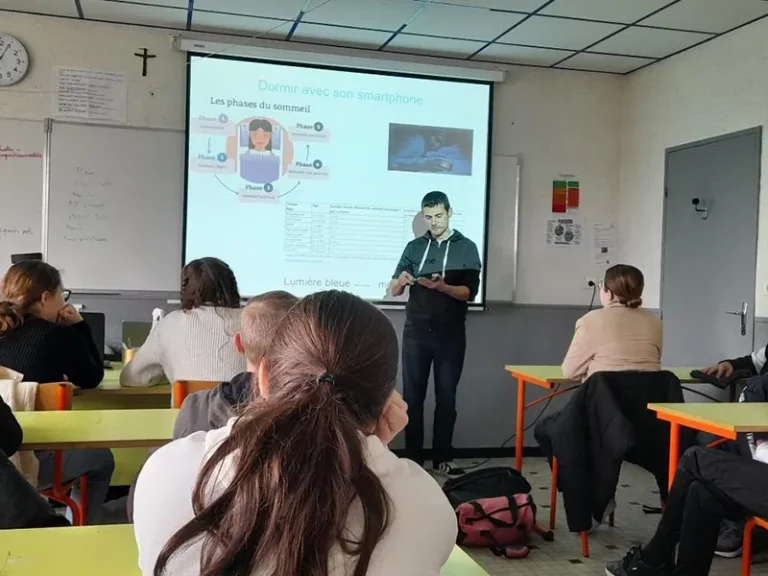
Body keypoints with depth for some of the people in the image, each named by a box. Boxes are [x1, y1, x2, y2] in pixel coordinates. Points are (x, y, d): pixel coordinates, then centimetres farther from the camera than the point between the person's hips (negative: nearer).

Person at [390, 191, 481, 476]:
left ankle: (443, 458, 13)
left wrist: (441, 286, -24)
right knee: (413, 396, 3)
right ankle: (413, 458, 10)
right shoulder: (414, 247, 8)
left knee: (446, 397, 4)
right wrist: (401, 281, -18)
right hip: (416, 332, 2)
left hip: (450, 334, -1)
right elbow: (393, 291, 5)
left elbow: (469, 292, -7)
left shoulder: (467, 248, 3)